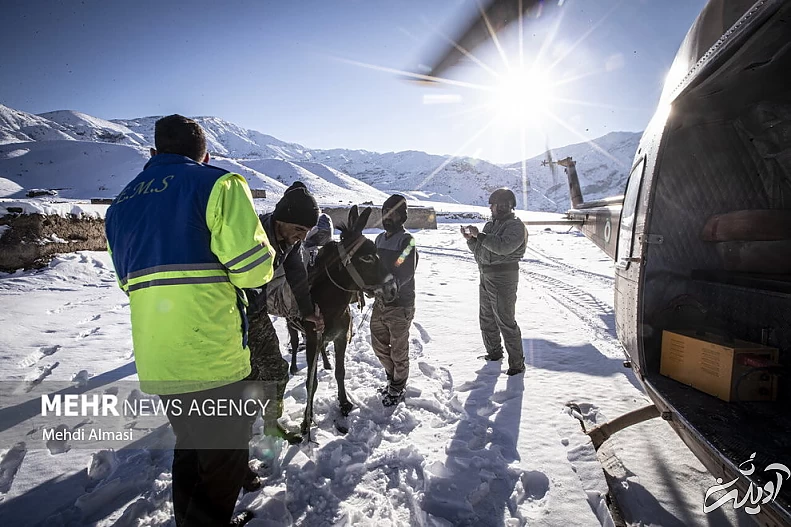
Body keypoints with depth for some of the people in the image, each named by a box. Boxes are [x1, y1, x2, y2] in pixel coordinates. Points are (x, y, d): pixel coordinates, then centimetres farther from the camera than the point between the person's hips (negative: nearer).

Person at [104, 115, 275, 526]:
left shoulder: (121, 202, 14)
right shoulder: (215, 182, -7)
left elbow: (129, 281, 20)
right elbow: (253, 267, -17)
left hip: (154, 361, 7)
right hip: (211, 356, -7)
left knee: (189, 446, 26)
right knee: (224, 460, 11)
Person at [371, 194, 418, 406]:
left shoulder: (407, 241, -13)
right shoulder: (380, 239, 9)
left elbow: (406, 273, -23)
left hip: (400, 305, -7)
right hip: (380, 302, 7)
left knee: (398, 350, 8)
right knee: (378, 345, 18)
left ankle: (397, 388, 29)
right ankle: (392, 377, 42)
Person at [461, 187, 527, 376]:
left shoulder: (516, 226, -12)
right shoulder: (491, 224, 14)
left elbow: (503, 247, -29)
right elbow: (478, 249, 17)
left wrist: (480, 235, -25)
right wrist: (470, 238, -3)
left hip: (503, 279, -9)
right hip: (486, 277, 9)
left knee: (506, 321, -6)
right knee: (487, 319, 18)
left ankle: (517, 362, 6)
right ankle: (494, 352, 35)